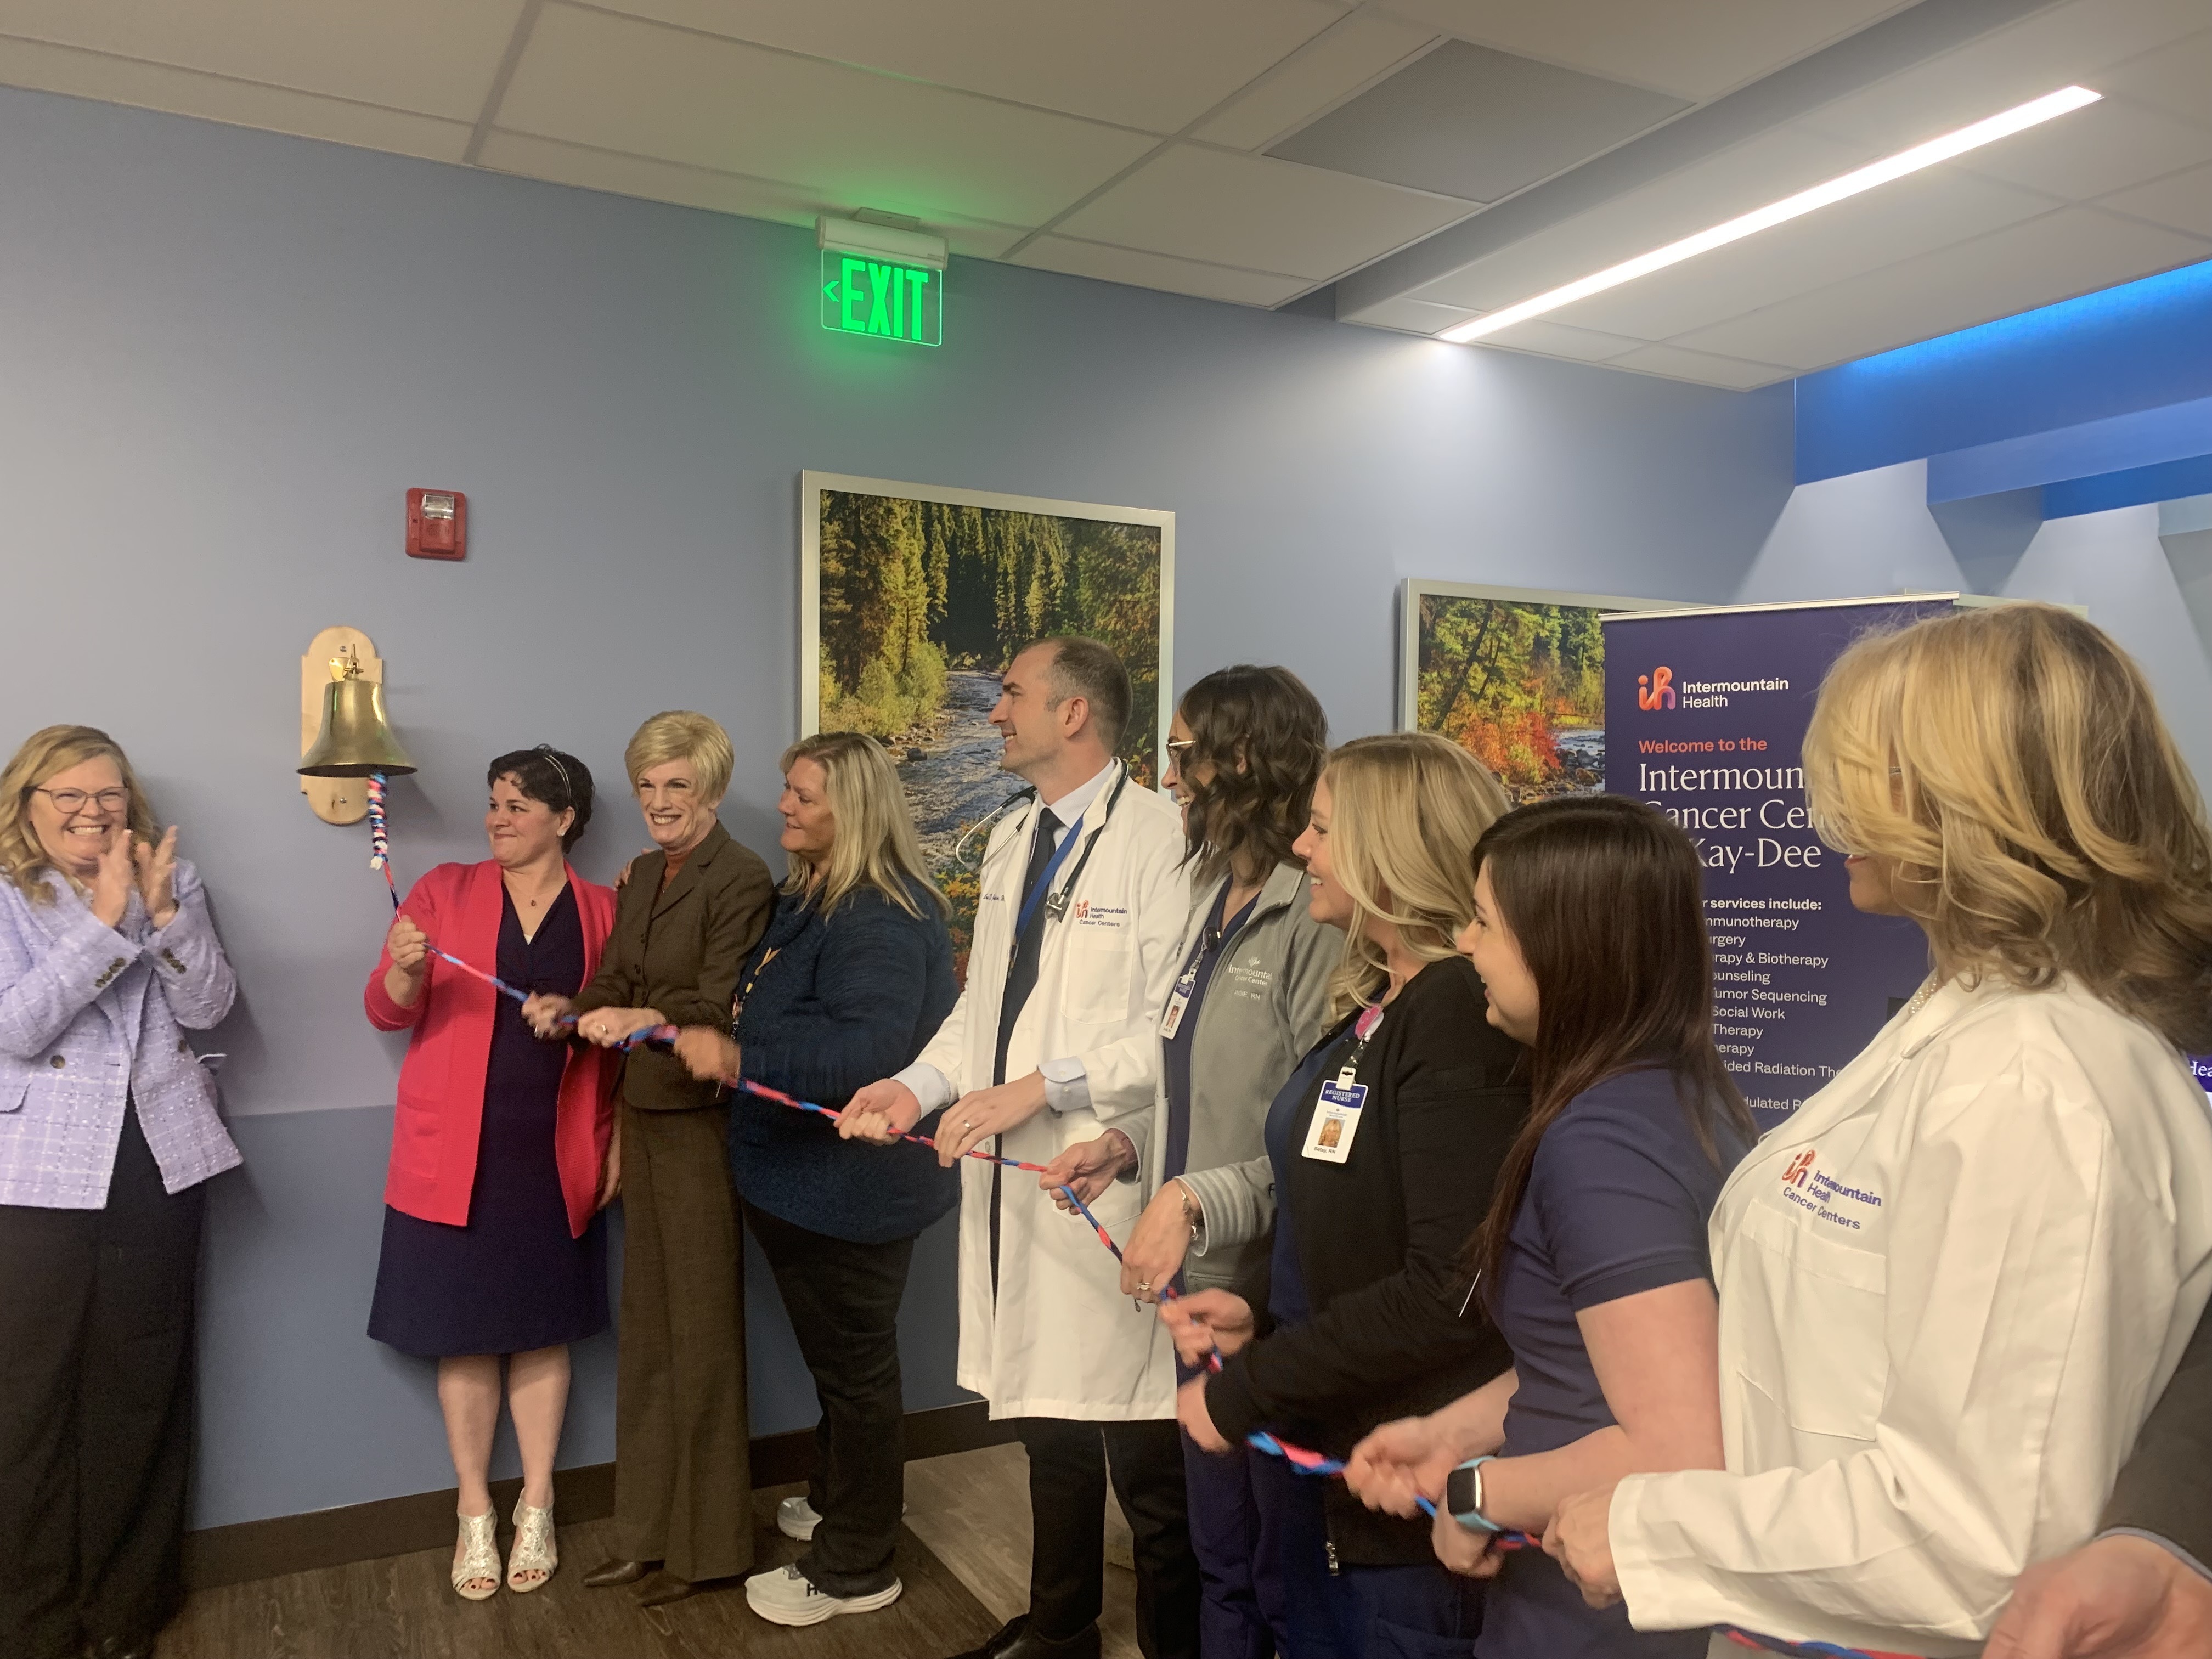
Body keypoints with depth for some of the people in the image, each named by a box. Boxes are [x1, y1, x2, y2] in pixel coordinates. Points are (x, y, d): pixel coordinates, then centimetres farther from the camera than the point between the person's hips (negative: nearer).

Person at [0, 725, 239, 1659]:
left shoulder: (171, 882, 9)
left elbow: (210, 1007, -1)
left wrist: (163, 913, -15)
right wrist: (105, 920, -20)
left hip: (158, 1169, 3)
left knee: (142, 1393, 9)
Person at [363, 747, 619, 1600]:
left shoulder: (604, 912, 2)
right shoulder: (445, 890, 2)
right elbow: (387, 1011, -1)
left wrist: (617, 1142, 0)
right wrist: (403, 970, -23)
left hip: (557, 1156, 0)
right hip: (454, 1155, 0)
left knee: (543, 1327, 9)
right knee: (464, 1333, 6)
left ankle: (535, 1508, 25)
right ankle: (475, 1513, 23)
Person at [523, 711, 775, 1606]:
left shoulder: (741, 880, -14)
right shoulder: (642, 874, 12)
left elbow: (723, 1007, -21)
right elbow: (617, 982, 8)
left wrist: (645, 1019, -37)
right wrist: (569, 1009, -12)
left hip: (703, 1120, -8)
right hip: (644, 1114, 8)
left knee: (701, 1327, 4)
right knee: (647, 1322, 16)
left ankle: (706, 1541, 21)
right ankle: (650, 1530, 31)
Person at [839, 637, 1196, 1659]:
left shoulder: (1158, 839, -14)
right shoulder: (1011, 839, 14)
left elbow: (1173, 1030, -19)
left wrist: (1039, 1087, -20)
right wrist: (921, 1086, 4)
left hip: (1109, 1187, -8)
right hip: (1010, 1176, 8)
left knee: (1143, 1449, 3)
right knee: (1047, 1419, 22)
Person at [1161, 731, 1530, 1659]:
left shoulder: (1462, 1013, -21)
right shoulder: (1373, 1006, 8)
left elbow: (1451, 1292, -26)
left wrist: (1245, 1393, -18)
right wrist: (1263, 1324, -1)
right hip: (1316, 1459, 8)